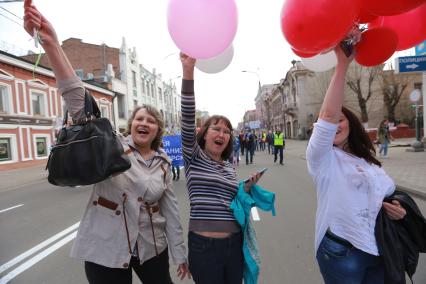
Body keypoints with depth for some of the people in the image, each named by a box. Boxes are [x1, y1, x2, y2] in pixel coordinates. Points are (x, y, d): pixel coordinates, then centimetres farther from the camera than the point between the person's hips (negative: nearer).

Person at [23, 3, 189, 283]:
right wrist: (51, 44, -33)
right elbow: (79, 102, -22)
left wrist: (180, 252, 6)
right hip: (106, 250, -2)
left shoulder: (163, 163, -1)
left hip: (153, 248, 3)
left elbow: (171, 207, 3)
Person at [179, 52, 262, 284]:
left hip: (234, 242, 5)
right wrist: (188, 72, -28)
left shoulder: (230, 167, 9)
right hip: (203, 245, -4)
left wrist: (248, 187, 0)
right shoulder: (194, 157, -5)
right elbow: (187, 119, -20)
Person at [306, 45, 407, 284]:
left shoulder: (368, 160, 11)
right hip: (341, 251, -5)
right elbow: (328, 115, -26)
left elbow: (388, 195, 22)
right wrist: (342, 65, -28)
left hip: (380, 250, 6)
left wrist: (399, 210, -1)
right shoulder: (322, 158, -10)